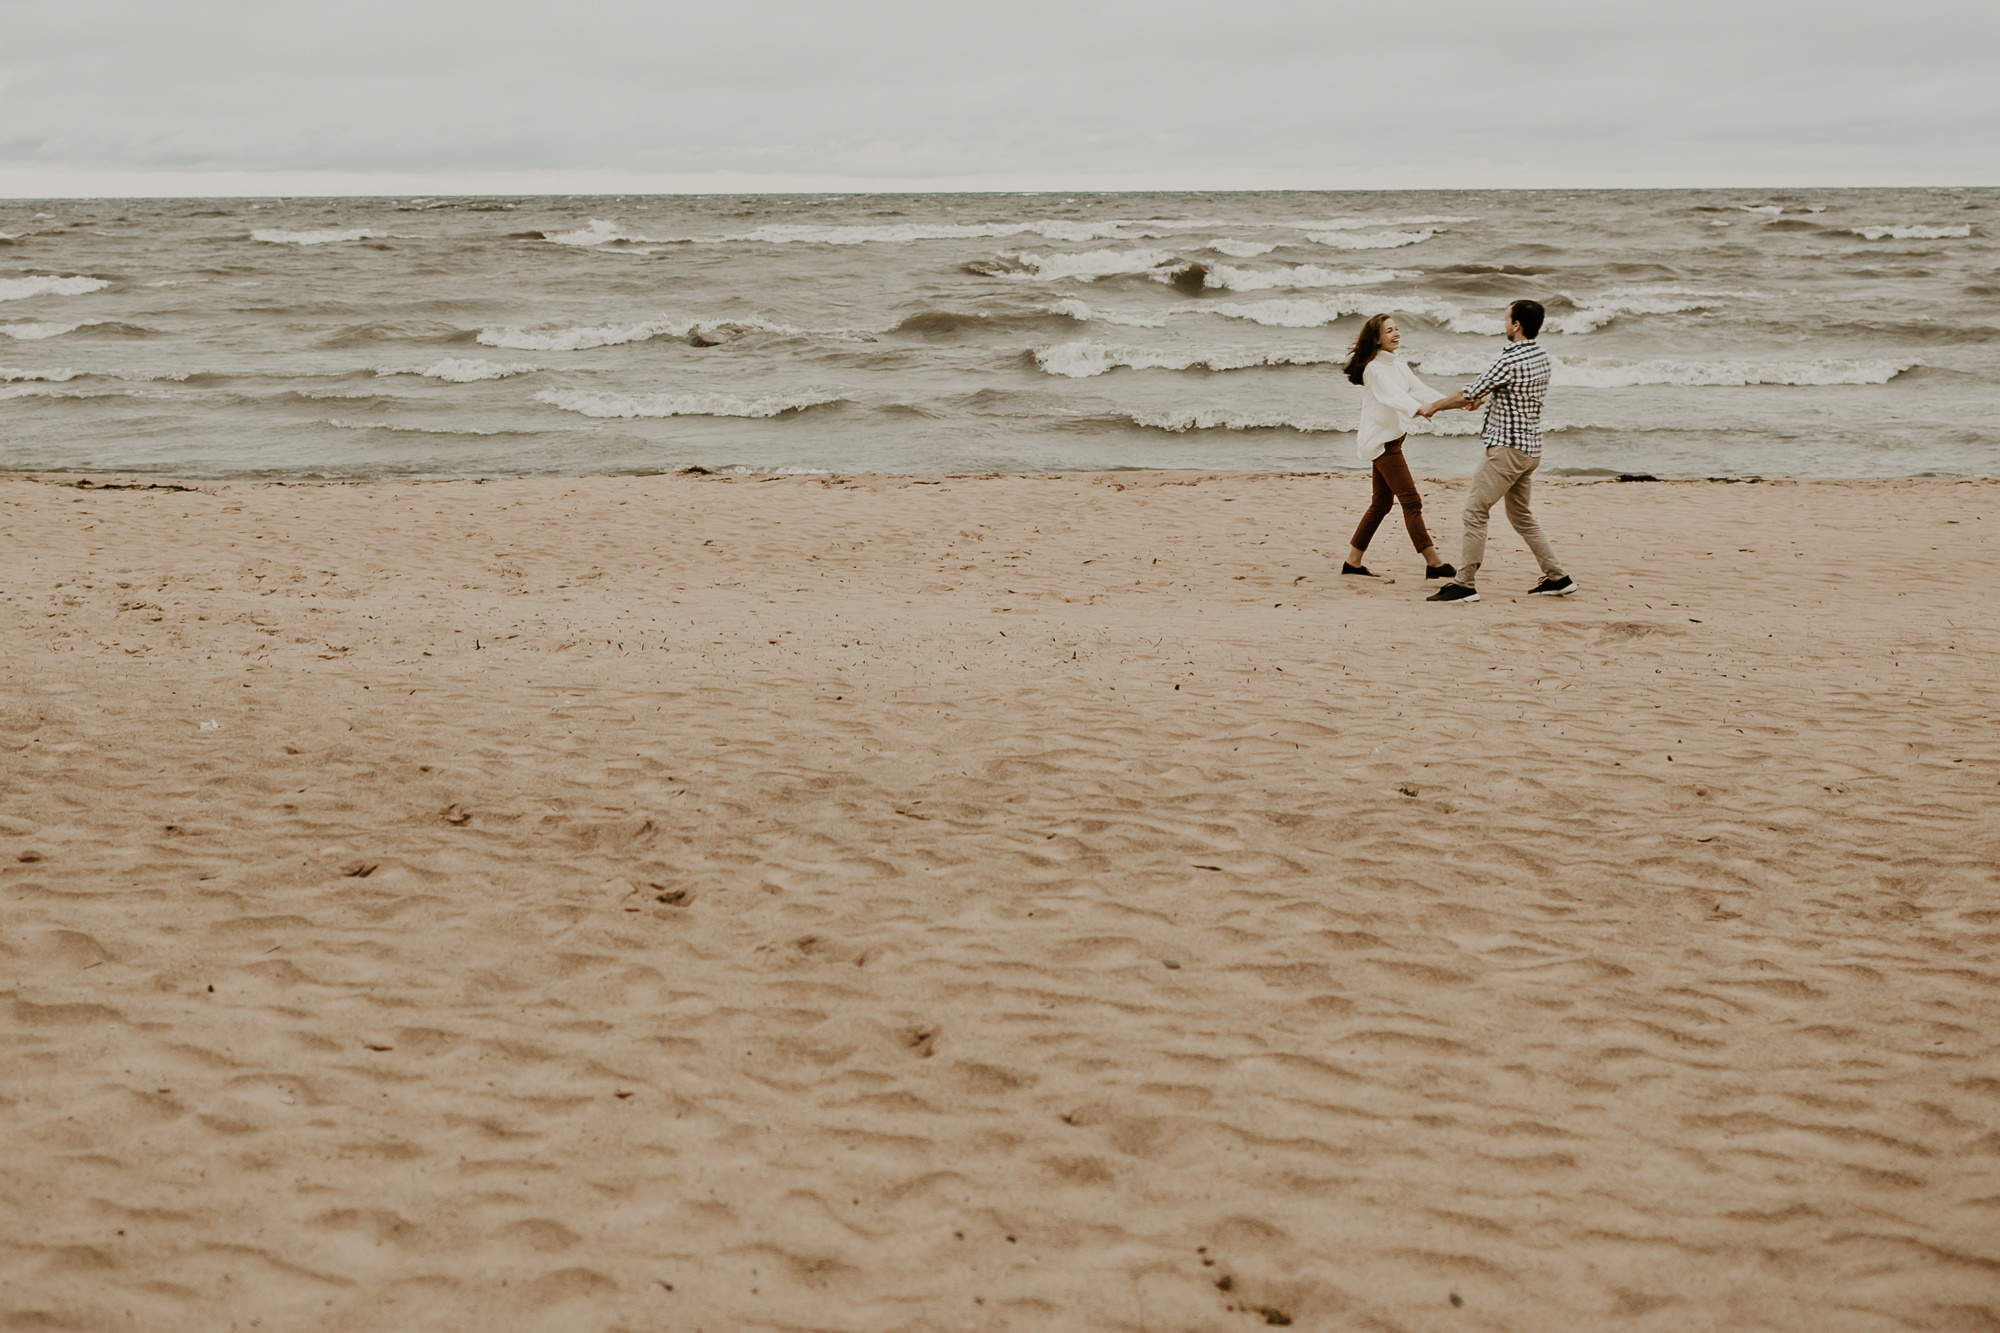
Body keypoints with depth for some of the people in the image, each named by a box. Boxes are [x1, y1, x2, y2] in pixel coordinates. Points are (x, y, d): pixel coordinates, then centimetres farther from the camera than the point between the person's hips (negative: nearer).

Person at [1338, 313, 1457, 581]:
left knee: (1381, 503, 14)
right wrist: (1420, 409, -47)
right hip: (1381, 441, -10)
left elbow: (1419, 388, 11)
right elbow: (1393, 396, -30)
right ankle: (1433, 563, -14)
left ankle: (1353, 561, 19)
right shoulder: (1375, 368, -15)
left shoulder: (1397, 365, 14)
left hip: (1391, 440, 10)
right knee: (1411, 502, -12)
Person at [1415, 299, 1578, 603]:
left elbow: (1468, 395, -12)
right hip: (1531, 448, 9)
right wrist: (1484, 399, 33)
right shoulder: (1541, 356, 8)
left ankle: (1465, 584, -5)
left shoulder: (1510, 362, -19)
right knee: (1521, 516, 19)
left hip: (1508, 448, -9)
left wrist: (1434, 407, 3)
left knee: (1475, 511, -5)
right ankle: (1558, 577, 19)